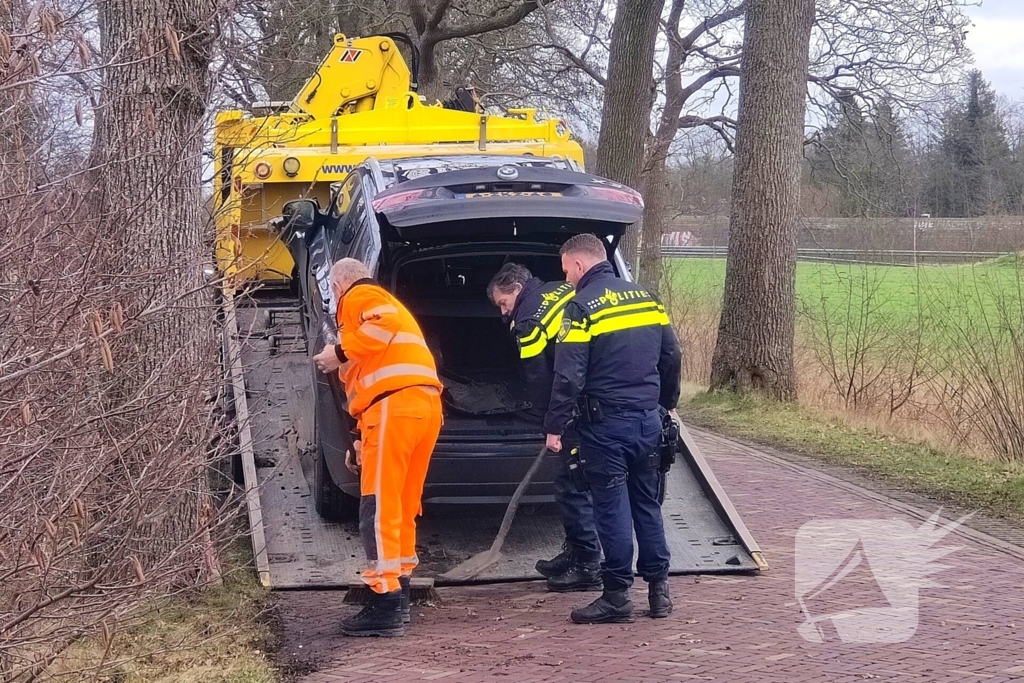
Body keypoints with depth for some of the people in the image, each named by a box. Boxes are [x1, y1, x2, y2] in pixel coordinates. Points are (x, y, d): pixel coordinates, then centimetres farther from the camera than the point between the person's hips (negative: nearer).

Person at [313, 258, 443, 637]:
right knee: (402, 507, 18)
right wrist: (363, 441, 32)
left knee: (378, 509, -8)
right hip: (427, 404, 9)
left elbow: (384, 322, -17)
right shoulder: (387, 304, 34)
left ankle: (386, 607, -11)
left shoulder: (359, 297, 8)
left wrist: (341, 352, -6)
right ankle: (398, 592, 26)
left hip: (394, 405, -9)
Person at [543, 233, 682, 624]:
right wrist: (668, 403, 28)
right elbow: (671, 356, 15)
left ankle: (618, 596, 4)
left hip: (606, 424, -6)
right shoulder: (646, 298, 9)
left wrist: (554, 427, -11)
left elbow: (568, 375, -16)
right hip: (648, 418, 6)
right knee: (647, 504, 14)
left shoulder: (582, 307, -11)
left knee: (612, 508, 0)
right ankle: (659, 589, 17)